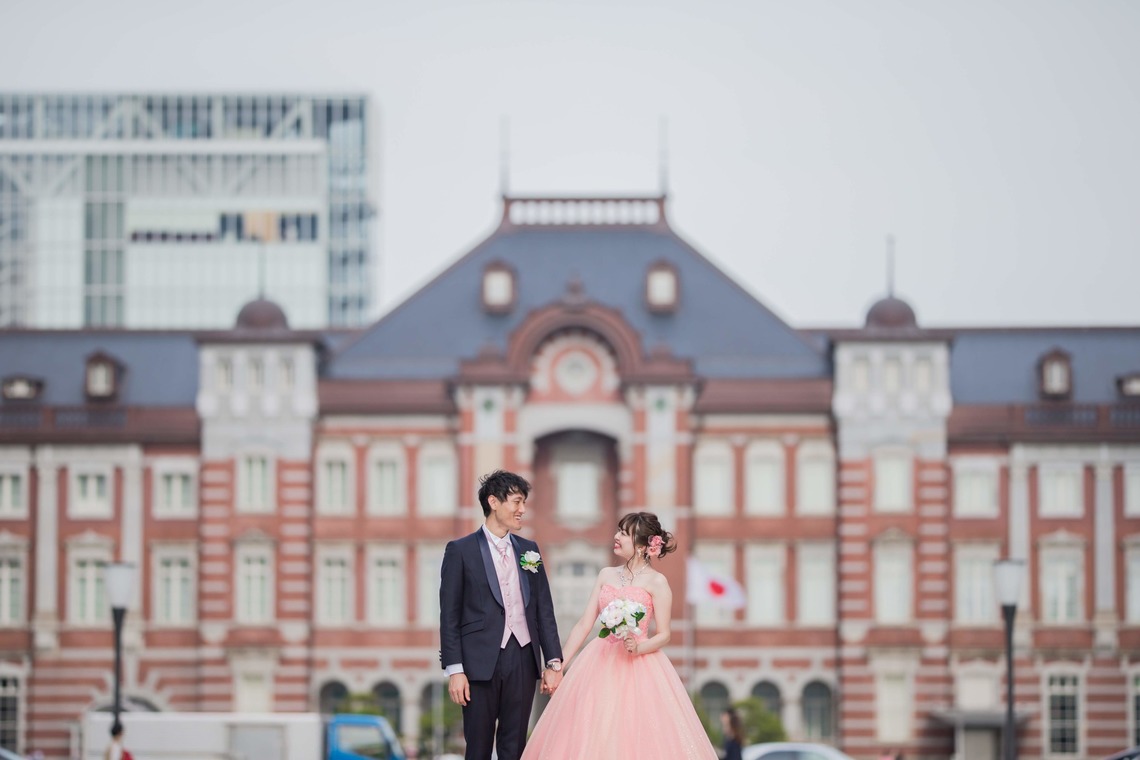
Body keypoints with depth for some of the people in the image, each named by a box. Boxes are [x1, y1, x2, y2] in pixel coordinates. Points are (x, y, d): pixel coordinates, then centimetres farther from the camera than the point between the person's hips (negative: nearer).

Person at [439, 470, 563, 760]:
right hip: (481, 662, -4)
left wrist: (553, 662, 5)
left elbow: (544, 609, 13)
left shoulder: (529, 550, 13)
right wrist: (454, 669, -10)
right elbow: (449, 615, -3)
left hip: (523, 660, 4)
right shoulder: (460, 551, 0)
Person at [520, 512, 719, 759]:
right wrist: (559, 665, 6)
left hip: (638, 670, -5)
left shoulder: (656, 582, -4)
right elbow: (584, 624, 10)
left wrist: (638, 648, -23)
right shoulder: (606, 575, 10)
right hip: (600, 665, 5)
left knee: (636, 737, -8)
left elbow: (664, 635, -5)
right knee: (590, 737, 2)